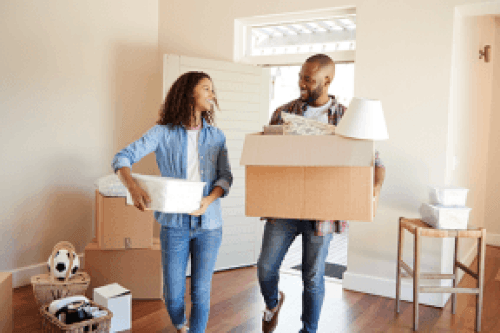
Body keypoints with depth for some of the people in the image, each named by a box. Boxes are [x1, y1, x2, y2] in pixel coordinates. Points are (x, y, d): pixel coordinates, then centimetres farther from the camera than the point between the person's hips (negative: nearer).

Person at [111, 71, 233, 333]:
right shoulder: (163, 133, -3)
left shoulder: (216, 136, 6)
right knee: (173, 293, 7)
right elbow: (122, 158, -8)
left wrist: (209, 199, -16)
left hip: (209, 224, 2)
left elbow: (225, 177, 3)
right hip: (175, 224, -1)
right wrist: (133, 187, -27)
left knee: (201, 292, 5)